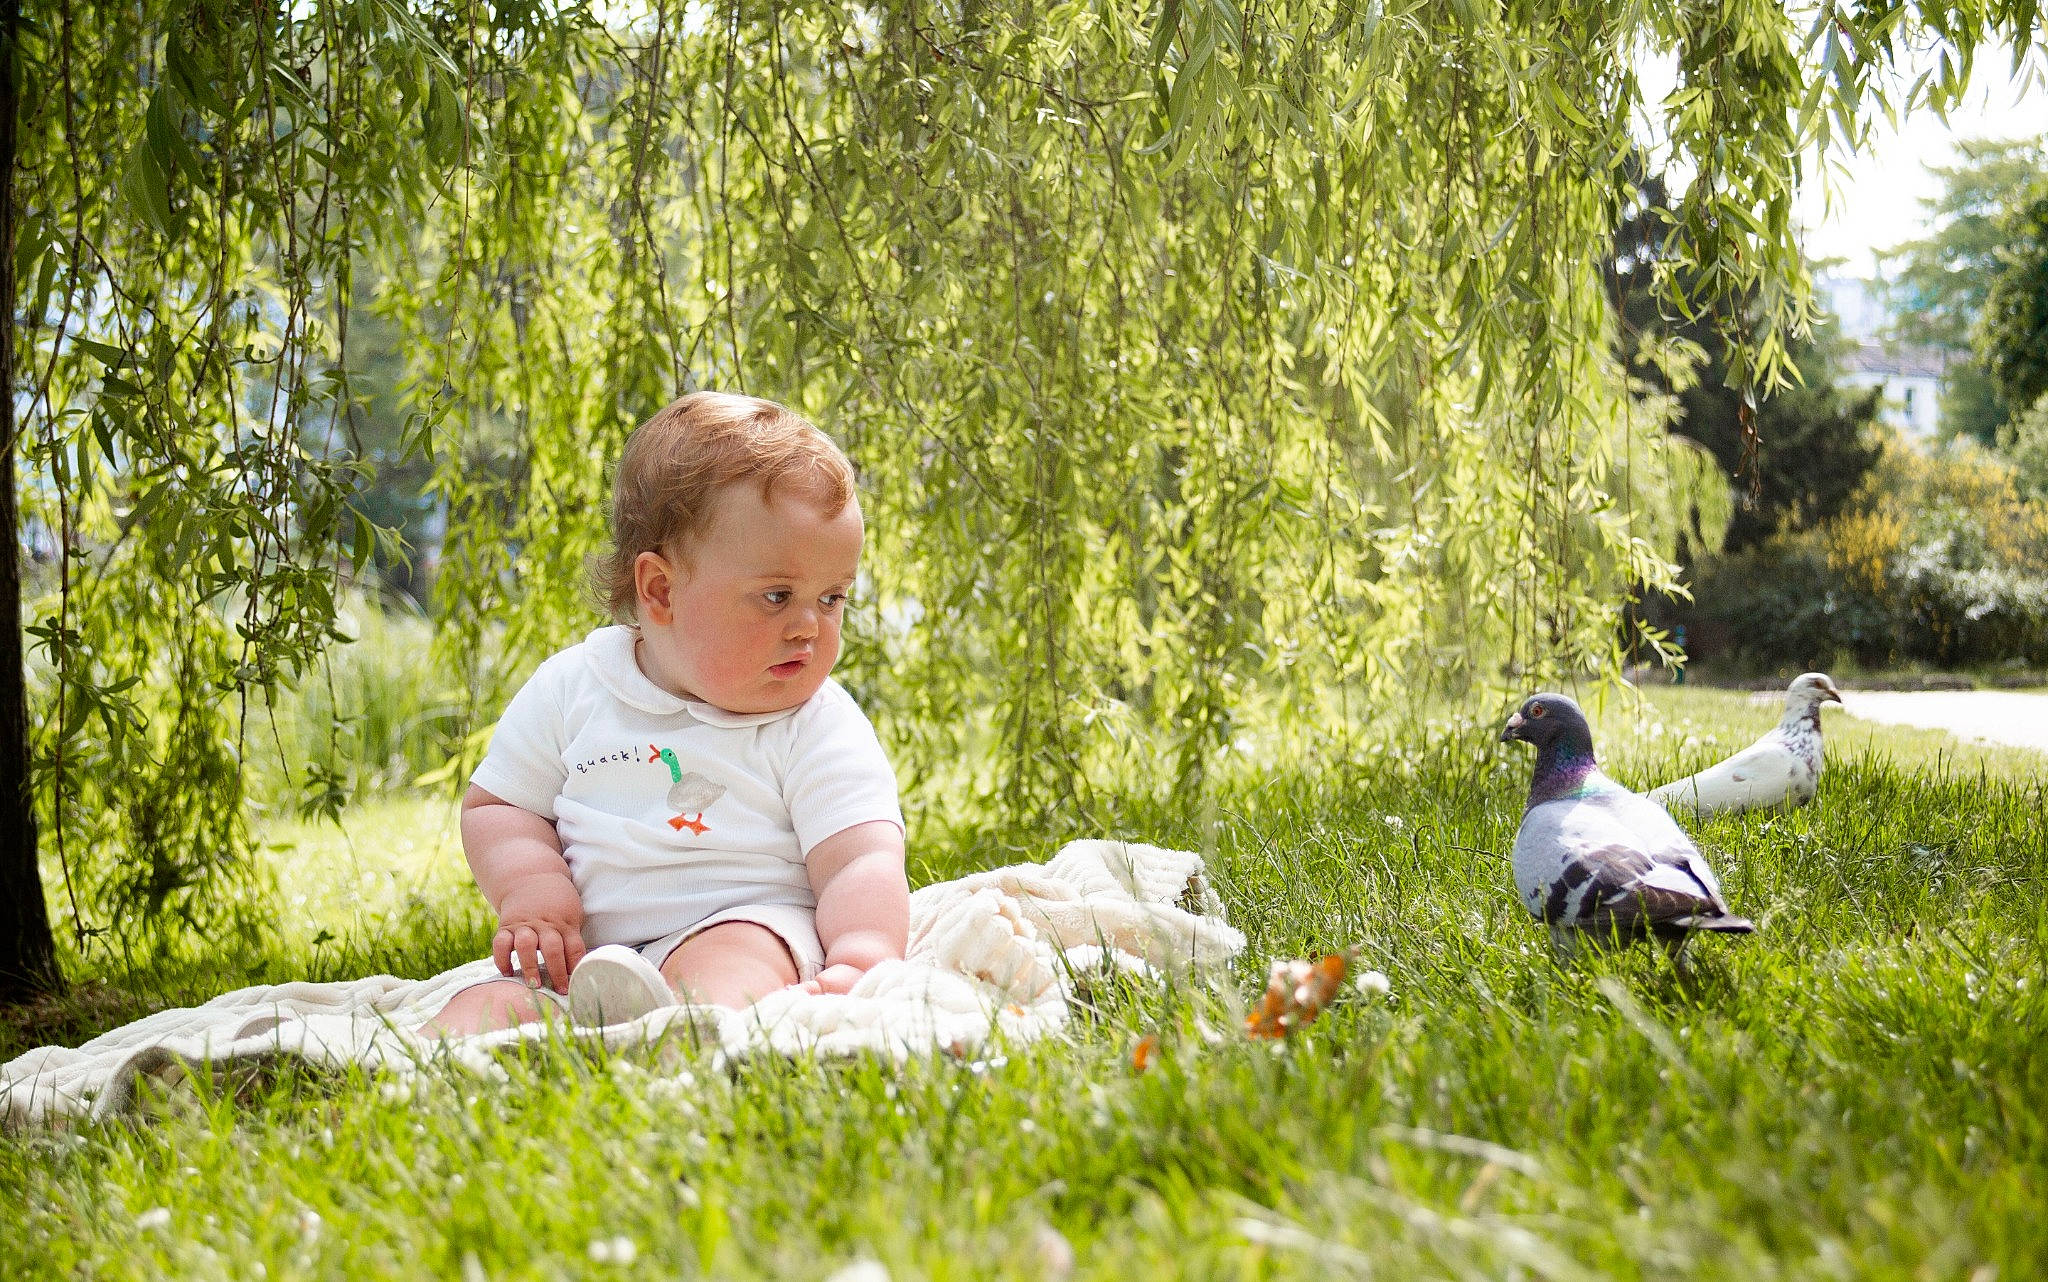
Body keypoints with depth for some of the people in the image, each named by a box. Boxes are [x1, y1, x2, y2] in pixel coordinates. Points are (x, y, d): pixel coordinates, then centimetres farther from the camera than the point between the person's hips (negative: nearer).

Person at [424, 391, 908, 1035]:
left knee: (737, 950, -36)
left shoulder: (819, 728, 1)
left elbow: (861, 864, -10)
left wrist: (860, 958, -32)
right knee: (493, 1001, -22)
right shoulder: (573, 686, 9)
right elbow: (495, 805, 18)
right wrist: (530, 888, -4)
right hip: (583, 953, 4)